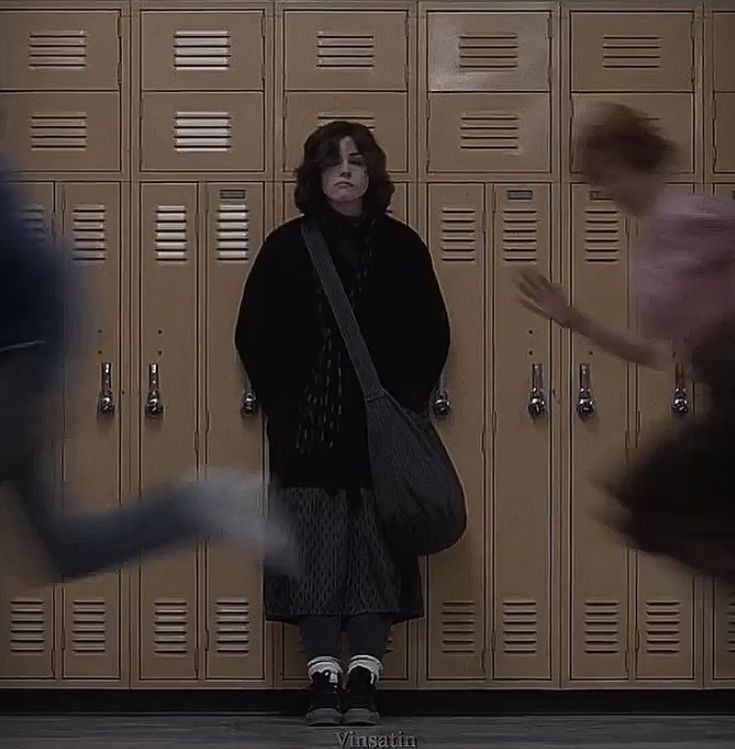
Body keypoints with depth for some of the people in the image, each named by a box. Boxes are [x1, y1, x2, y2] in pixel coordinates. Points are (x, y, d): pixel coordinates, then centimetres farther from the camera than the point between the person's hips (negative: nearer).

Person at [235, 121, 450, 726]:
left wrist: (408, 401, -2)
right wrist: (281, 403, -4)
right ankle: (324, 680, 3)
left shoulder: (401, 247, 6)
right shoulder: (287, 248, 4)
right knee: (314, 547, -1)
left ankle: (364, 680, 2)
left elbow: (432, 335, 8)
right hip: (307, 430, 0)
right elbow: (254, 336, 5)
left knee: (378, 548, -1)